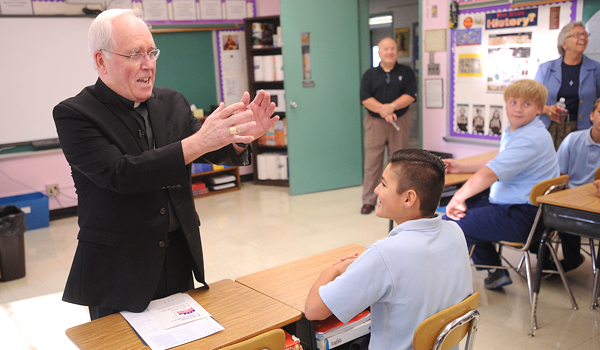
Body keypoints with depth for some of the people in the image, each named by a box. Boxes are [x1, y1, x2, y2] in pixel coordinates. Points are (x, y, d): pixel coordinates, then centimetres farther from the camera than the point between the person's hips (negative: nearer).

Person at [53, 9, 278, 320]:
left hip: (179, 260, 5)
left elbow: (218, 154, 3)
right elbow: (120, 174, -24)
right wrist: (198, 142, -31)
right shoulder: (74, 114, -11)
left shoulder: (172, 103, 5)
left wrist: (240, 136, -21)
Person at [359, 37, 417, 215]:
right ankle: (368, 201, 7)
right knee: (372, 163, -1)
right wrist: (382, 110, -19)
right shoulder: (370, 74, 7)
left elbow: (410, 95, -6)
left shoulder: (406, 73, 7)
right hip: (375, 122, 0)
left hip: (400, 122, 0)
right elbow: (365, 98, -4)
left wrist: (391, 106, -20)